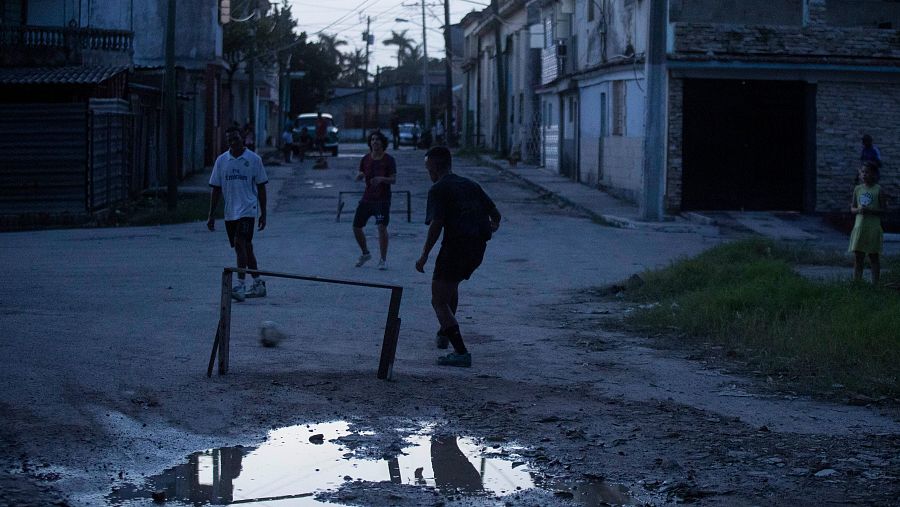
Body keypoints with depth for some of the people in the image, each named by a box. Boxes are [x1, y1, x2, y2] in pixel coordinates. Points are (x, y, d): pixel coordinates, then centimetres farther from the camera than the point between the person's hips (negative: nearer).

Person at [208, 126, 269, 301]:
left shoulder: (254, 159, -2)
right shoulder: (221, 160, 6)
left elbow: (261, 187, 2)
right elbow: (215, 189, 10)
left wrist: (263, 213, 0)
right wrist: (211, 215, 7)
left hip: (247, 209, -5)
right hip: (230, 212, 5)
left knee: (240, 244, -18)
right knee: (245, 247, 12)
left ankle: (241, 285, -20)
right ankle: (258, 284, 23)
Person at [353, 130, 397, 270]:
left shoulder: (389, 160, -5)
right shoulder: (366, 159, 7)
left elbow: (394, 180, -9)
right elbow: (358, 178, 11)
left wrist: (382, 179, -28)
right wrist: (359, 175, -14)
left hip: (382, 199, -5)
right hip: (367, 198, 5)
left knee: (382, 227, -19)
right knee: (356, 227, 5)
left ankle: (383, 260, -7)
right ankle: (365, 253, 29)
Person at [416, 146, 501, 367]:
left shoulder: (439, 189, -3)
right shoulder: (470, 185, 18)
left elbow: (436, 224, -16)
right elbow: (495, 214, 22)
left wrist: (424, 255, -11)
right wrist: (492, 226, 44)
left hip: (456, 246, -8)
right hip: (478, 248, 8)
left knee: (439, 301, -2)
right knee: (452, 284, 35)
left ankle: (461, 352, -15)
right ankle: (445, 333, 48)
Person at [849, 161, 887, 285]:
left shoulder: (878, 189, -4)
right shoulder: (858, 189, 8)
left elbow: (884, 210, -5)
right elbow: (852, 208, 13)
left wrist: (869, 210, -19)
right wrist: (858, 210, -10)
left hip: (873, 228, -4)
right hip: (859, 227, 4)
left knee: (873, 256, 3)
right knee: (858, 256, 3)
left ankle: (875, 284, 6)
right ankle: (856, 282, 7)